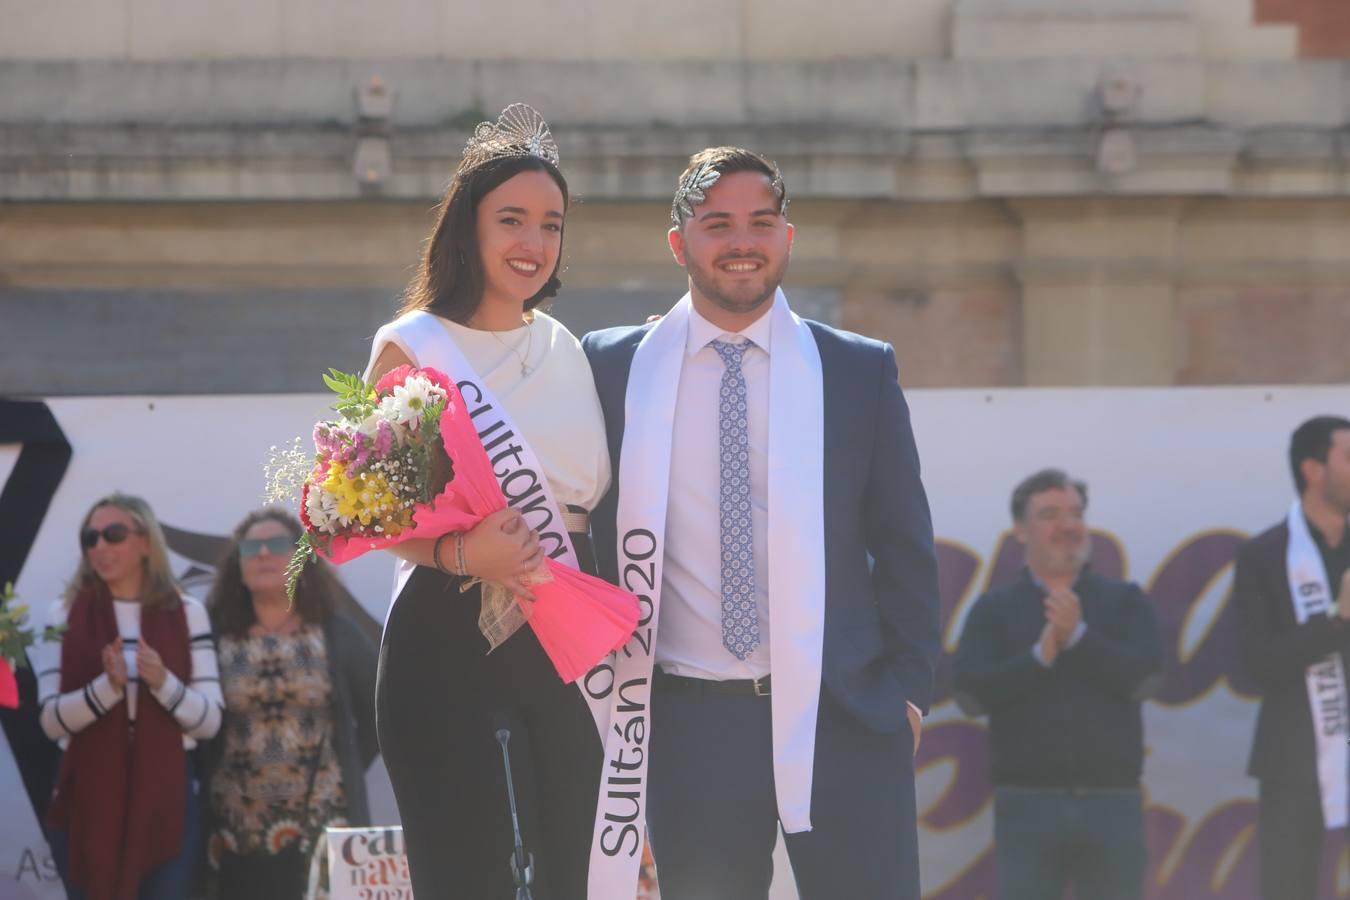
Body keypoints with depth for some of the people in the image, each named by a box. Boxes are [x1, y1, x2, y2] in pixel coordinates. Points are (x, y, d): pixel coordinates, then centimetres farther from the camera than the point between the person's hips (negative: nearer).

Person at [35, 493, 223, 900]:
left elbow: (210, 721, 0)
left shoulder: (186, 614, 4)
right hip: (88, 800, 0)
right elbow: (52, 720, -5)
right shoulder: (65, 615, 3)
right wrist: (108, 685, -21)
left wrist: (162, 683, -18)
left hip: (167, 799, 0)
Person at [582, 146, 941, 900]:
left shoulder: (862, 371, 6)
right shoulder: (616, 369, 6)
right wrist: (607, 682, 4)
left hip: (842, 718, 0)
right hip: (689, 721, 1)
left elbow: (905, 548, 8)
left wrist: (909, 689, 2)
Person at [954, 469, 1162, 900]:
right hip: (1027, 802, -1)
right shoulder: (994, 609, 7)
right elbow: (971, 692, -6)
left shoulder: (1125, 601, 9)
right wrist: (1041, 655, -16)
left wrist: (1078, 636, -15)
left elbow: (1143, 678, -6)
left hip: (1112, 802, 1)